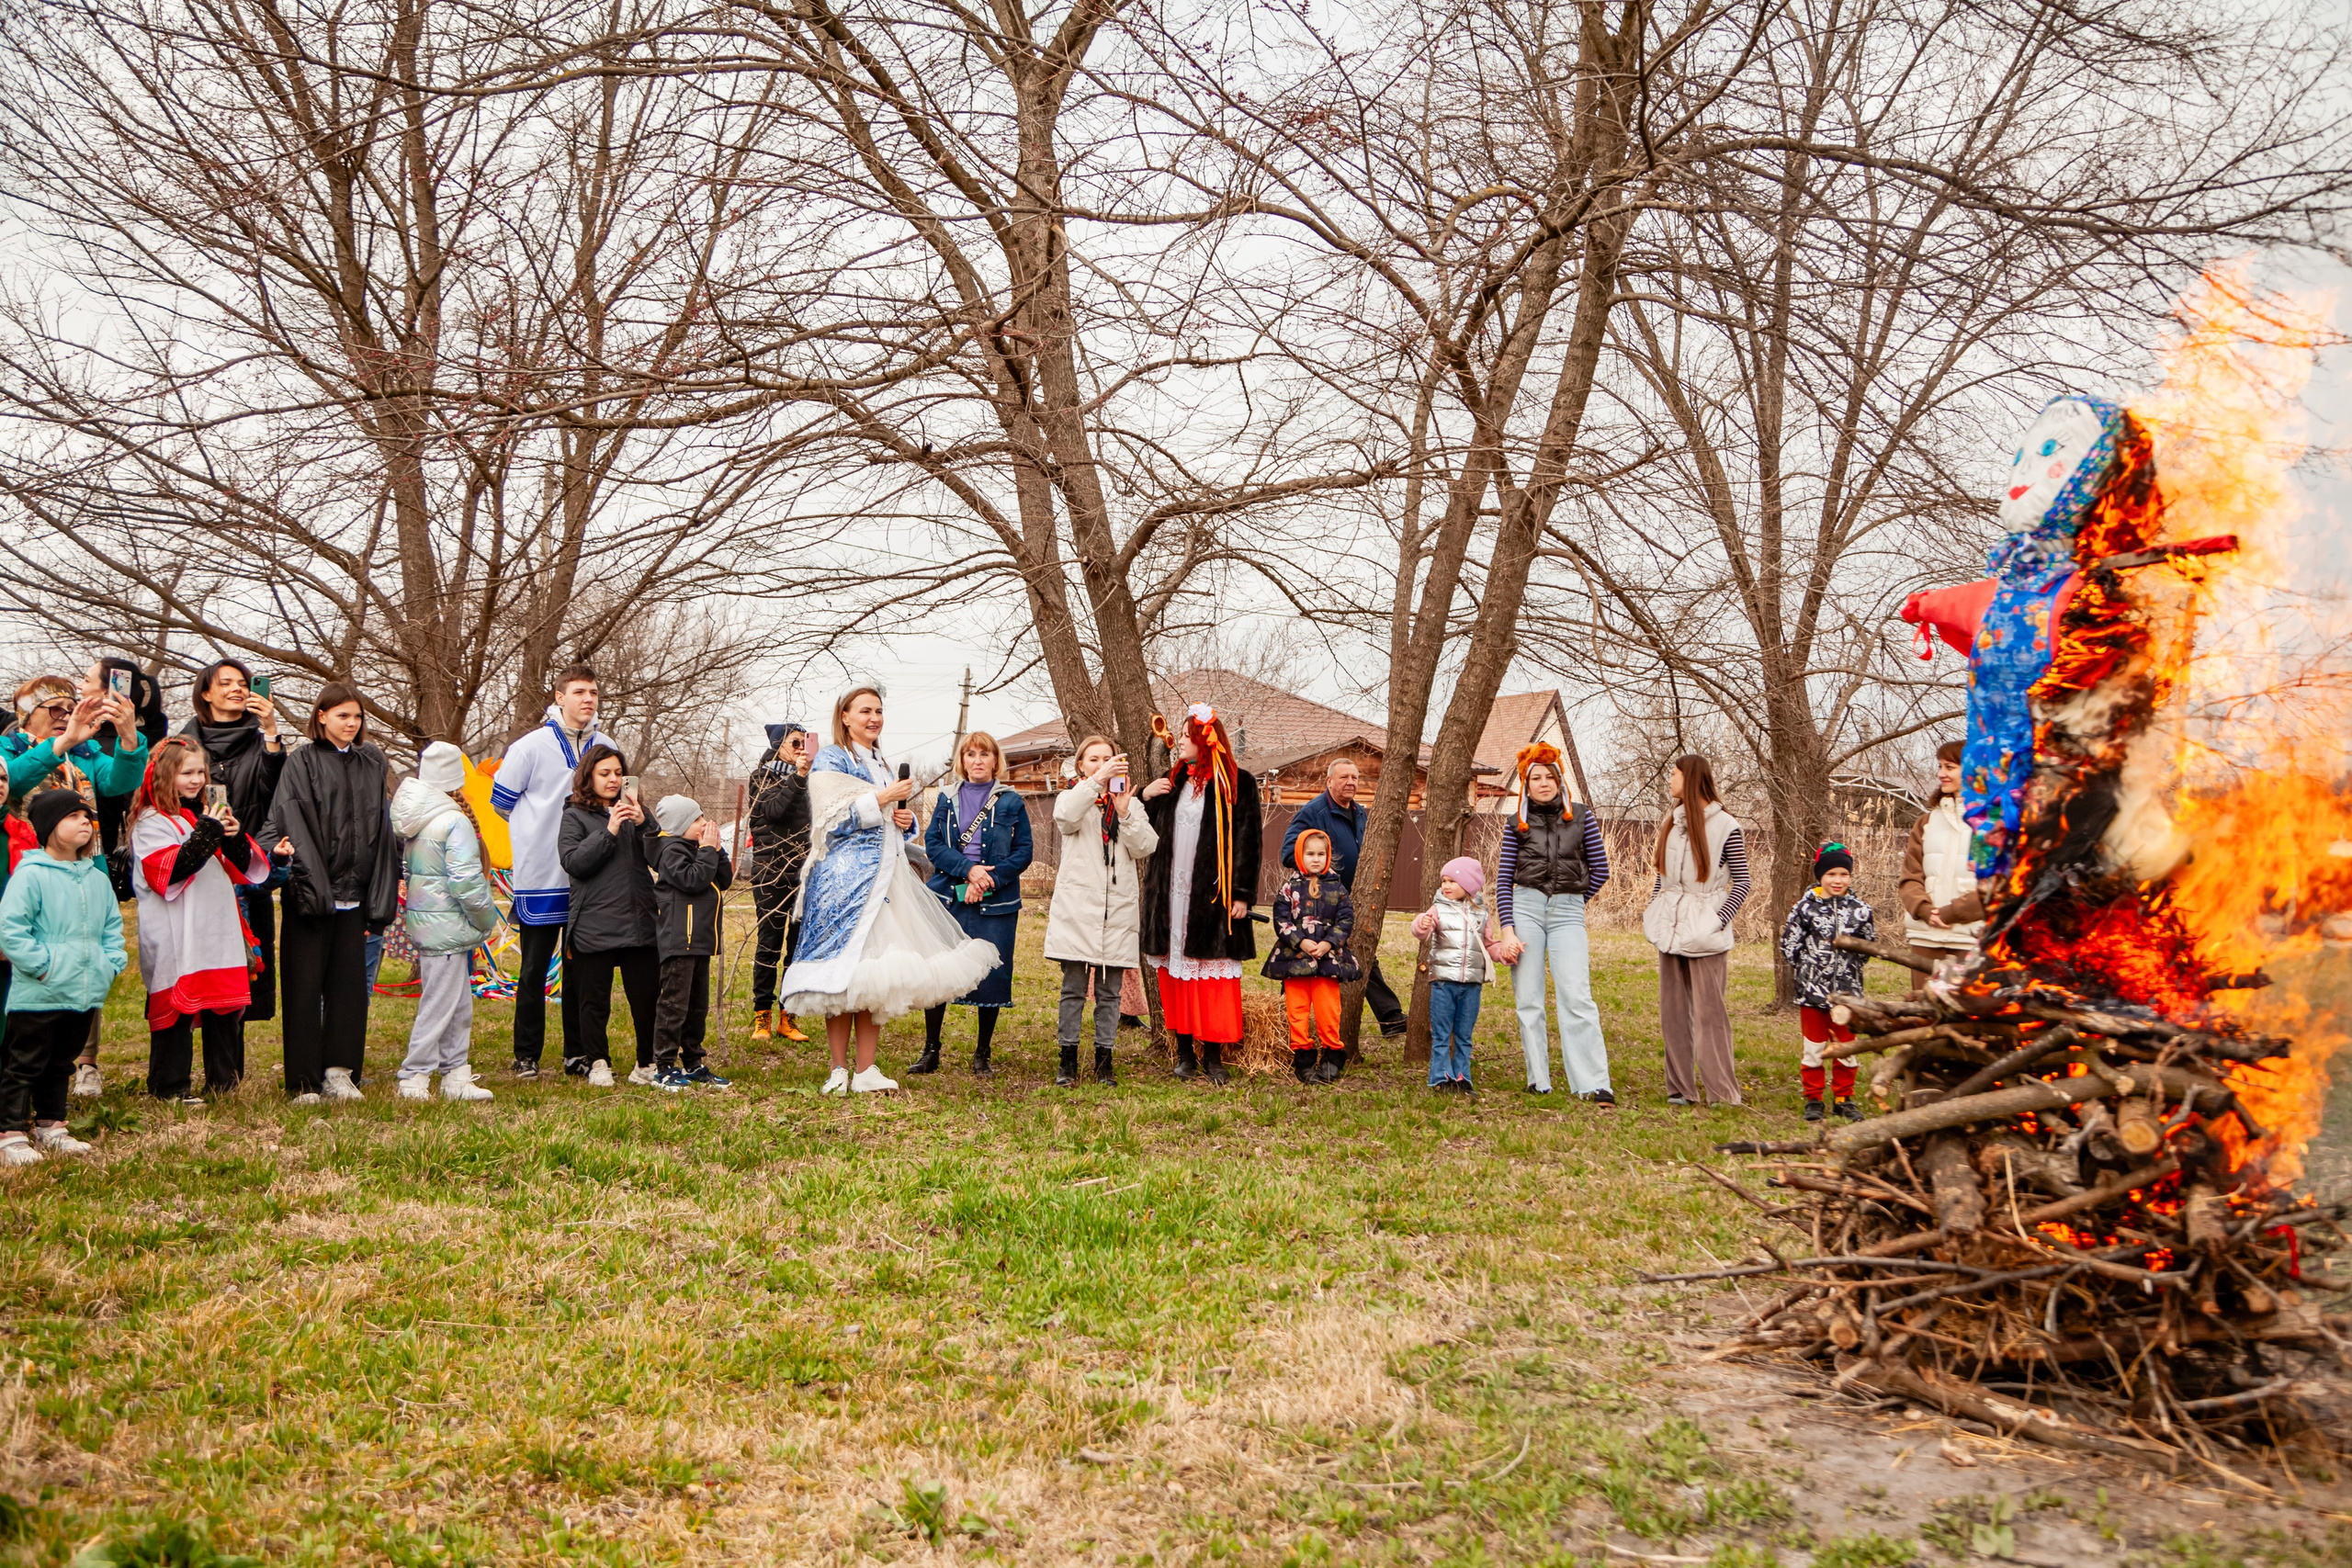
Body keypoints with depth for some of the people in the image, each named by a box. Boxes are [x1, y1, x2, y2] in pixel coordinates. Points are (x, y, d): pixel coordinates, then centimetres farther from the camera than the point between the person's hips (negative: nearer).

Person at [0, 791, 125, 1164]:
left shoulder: (98, 878, 9)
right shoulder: (30, 874, -12)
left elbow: (112, 924, 19)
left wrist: (111, 963, 7)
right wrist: (41, 965, -17)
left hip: (85, 994, 7)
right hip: (38, 995, -7)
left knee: (60, 1064, 18)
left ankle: (50, 1127, 28)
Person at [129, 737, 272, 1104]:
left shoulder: (209, 812, 17)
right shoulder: (151, 822, -4)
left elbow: (242, 869, 15)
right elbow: (169, 873, -17)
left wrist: (236, 837, -5)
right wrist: (207, 833, -23)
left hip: (219, 928, 7)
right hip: (176, 937, -7)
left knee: (226, 1006, 9)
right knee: (176, 1007, -3)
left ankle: (223, 1083, 17)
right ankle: (169, 1088, 6)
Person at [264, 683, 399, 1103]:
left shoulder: (372, 765, 13)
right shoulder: (301, 765, 1)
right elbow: (286, 821, -8)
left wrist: (381, 896, 9)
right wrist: (280, 846, -30)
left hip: (353, 895, 4)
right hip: (309, 892, -4)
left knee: (350, 984, 5)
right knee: (306, 986, 1)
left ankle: (339, 1071, 15)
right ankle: (304, 1081, 7)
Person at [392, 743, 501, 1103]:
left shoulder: (412, 818, 9)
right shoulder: (455, 821, -16)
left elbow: (407, 868, 20)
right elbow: (466, 881, -19)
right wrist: (488, 918, -6)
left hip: (424, 921, 9)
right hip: (446, 927, -9)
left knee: (459, 1005, 15)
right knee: (438, 1004, -1)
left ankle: (456, 1076, 21)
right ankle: (414, 1079, 4)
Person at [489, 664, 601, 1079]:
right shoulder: (531, 746, -5)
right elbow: (501, 800, 2)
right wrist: (539, 831, 4)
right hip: (540, 876, -4)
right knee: (533, 971, 4)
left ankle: (578, 1053, 16)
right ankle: (527, 1055, 13)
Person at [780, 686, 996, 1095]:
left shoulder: (880, 764, 23)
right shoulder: (830, 760, 0)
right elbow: (833, 818, -11)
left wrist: (905, 820, 9)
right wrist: (882, 800, -13)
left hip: (883, 876, 7)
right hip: (845, 877, -7)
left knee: (875, 976, 2)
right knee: (844, 973, -8)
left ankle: (866, 1071, 4)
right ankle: (840, 1070, -1)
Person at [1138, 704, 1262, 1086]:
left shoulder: (1238, 784, -1)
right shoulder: (1173, 780, 14)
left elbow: (1247, 843, -4)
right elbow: (1148, 831, 19)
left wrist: (1242, 895, -9)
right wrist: (1145, 798, 2)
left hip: (1213, 894, -4)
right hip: (1171, 893, 4)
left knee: (1213, 972, -4)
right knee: (1176, 970, 4)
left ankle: (1213, 1056, 4)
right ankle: (1184, 1052, 12)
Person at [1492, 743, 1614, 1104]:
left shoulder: (1581, 816, 6)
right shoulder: (1517, 824, 7)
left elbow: (1600, 869, 11)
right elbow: (1503, 880, 4)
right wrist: (1507, 931, -5)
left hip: (1568, 913, -1)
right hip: (1525, 907, 1)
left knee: (1577, 997, -11)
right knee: (1528, 1000, 1)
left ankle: (1595, 1084, -12)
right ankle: (1538, 1081, 8)